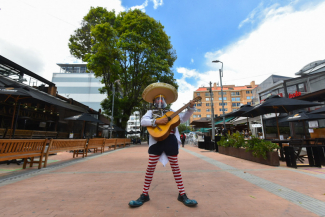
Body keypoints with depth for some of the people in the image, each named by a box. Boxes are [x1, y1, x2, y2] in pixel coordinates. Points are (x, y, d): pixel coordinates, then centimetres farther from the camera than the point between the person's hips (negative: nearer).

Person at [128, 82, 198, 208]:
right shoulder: (151, 112, 13)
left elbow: (183, 119, 13)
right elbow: (143, 121, -4)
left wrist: (190, 108, 1)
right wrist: (157, 121, -17)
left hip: (171, 140, 2)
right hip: (157, 140, -1)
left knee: (175, 166, 9)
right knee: (151, 167, 4)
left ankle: (182, 194, 22)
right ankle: (145, 194, 21)